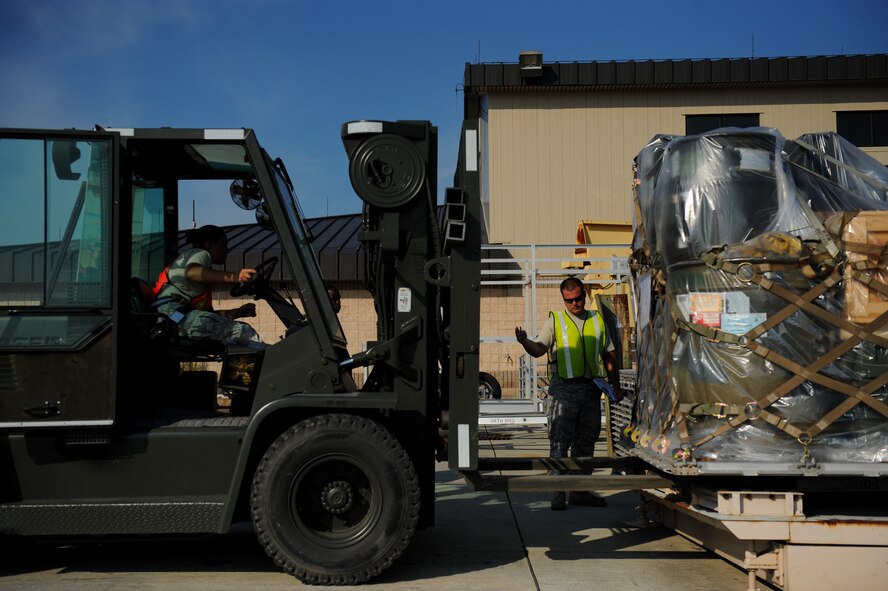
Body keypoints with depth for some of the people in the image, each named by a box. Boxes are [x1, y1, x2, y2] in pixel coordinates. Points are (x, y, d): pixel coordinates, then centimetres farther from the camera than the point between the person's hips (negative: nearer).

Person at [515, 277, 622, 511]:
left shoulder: (598, 320, 13)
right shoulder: (555, 320, 3)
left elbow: (609, 355, 17)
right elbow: (539, 348, -9)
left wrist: (615, 386, 11)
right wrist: (525, 341, -30)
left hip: (591, 388, 4)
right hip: (564, 388, -4)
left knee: (585, 443, 10)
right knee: (559, 443, -6)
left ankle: (579, 491, 20)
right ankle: (558, 494, -1)